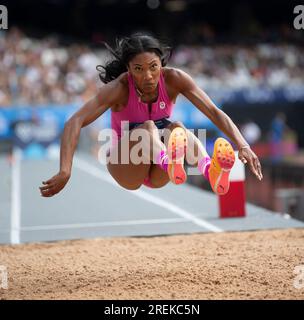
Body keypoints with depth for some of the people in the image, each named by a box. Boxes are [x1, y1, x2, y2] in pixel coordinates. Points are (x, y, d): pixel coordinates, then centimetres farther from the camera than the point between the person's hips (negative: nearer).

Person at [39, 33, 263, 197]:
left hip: (157, 175, 2)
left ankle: (211, 171, -57)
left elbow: (214, 112, -18)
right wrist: (65, 171, -46)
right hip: (126, 170, -2)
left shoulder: (173, 79, -13)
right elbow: (75, 122, -32)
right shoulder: (120, 88, -21)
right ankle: (169, 164, -63)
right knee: (148, 127, -32)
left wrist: (243, 146, -33)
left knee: (177, 127, -29)